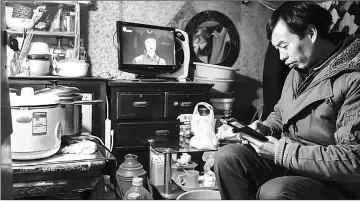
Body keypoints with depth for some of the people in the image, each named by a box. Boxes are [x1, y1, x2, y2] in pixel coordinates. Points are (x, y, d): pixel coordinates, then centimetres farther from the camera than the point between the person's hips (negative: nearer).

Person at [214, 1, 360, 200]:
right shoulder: (299, 68, 9)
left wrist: (283, 152, -24)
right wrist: (264, 129, -1)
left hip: (334, 183, -7)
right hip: (287, 161, 8)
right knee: (227, 157, -11)